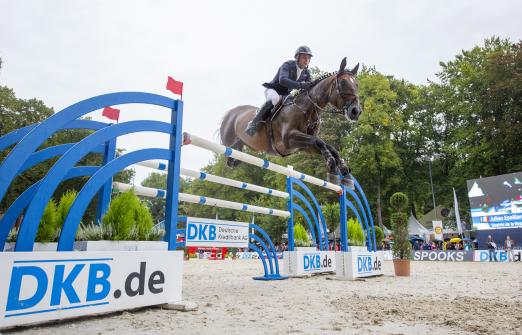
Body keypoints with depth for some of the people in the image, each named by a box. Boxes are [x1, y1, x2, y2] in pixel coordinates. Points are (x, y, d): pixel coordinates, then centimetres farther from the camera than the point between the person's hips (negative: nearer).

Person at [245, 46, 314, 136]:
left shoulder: (306, 73, -2)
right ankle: (253, 123, -32)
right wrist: (299, 85, -53)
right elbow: (282, 80, -41)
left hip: (286, 94, 7)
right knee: (275, 99, -40)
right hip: (273, 90, -7)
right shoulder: (287, 65, -21)